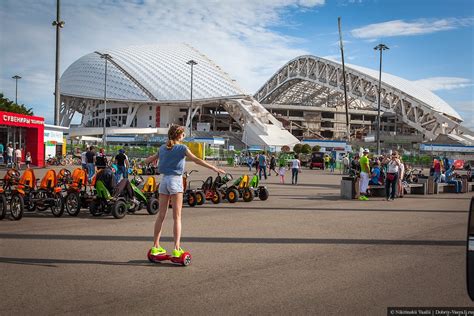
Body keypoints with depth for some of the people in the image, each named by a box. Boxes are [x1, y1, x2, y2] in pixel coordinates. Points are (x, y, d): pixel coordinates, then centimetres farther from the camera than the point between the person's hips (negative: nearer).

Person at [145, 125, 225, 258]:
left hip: (164, 180, 5)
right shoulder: (182, 148, -6)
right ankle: (177, 248, -7)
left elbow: (149, 159, 25)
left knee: (161, 215, 11)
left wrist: (145, 161, 50)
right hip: (175, 180, -5)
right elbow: (196, 160, -17)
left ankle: (156, 246, 15)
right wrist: (214, 168, -19)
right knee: (177, 217, -3)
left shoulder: (163, 148, 11)